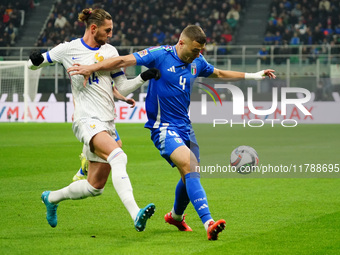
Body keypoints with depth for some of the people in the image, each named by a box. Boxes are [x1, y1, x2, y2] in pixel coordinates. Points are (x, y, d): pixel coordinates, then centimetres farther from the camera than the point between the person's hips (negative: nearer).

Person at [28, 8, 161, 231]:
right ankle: (136, 214, -45)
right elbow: (34, 64, 13)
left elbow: (122, 87, 15)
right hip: (87, 119, -6)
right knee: (118, 156, -33)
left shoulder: (110, 51, 13)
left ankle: (52, 198, 35)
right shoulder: (68, 49, 1)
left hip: (108, 124, 6)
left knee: (95, 187, 9)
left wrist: (144, 77, -2)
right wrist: (37, 60, -10)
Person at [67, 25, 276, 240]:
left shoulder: (197, 62, 8)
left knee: (191, 175, 11)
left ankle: (176, 216, 41)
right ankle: (209, 223, -36)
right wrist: (91, 68, -20)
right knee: (190, 167, -25)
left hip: (185, 126, 8)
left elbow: (220, 74, 26)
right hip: (163, 127, -7)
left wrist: (254, 76, 28)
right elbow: (123, 61, -13)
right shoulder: (160, 55, -12)